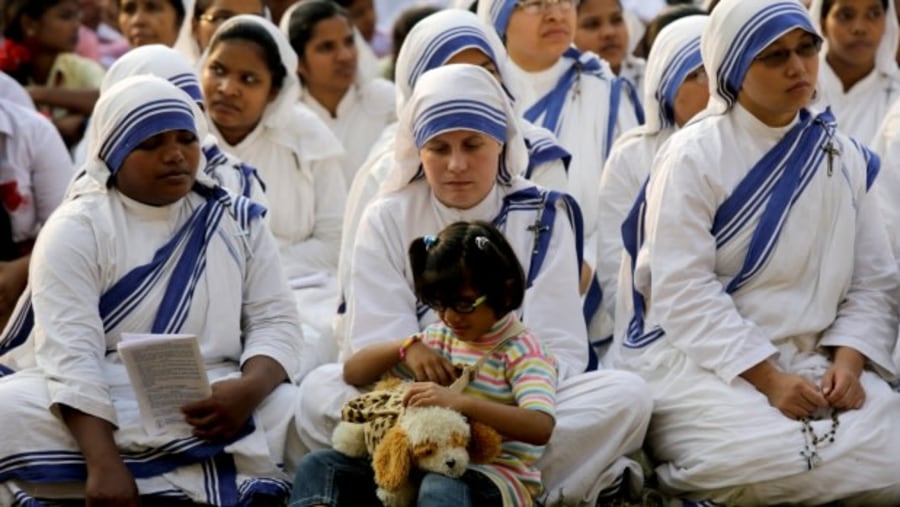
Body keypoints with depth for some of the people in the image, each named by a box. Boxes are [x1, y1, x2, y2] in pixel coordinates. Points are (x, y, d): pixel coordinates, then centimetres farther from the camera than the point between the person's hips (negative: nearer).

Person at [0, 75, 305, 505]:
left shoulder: (237, 220, 12)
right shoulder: (77, 229, -1)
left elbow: (275, 323, 5)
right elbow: (71, 354, -13)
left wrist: (249, 389, -19)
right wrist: (105, 464, -28)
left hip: (219, 403, 3)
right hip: (105, 409, -2)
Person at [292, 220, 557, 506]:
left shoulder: (521, 351, -8)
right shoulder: (440, 337, 13)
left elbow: (541, 428, -27)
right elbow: (353, 372, 17)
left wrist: (461, 402, -37)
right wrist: (405, 347, -3)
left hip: (497, 479, -7)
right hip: (426, 469, 7)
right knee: (319, 466, -9)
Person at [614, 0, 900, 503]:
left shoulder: (845, 159, 12)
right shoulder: (694, 156, -4)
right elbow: (684, 292, -12)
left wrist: (848, 361, -10)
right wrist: (768, 379, -19)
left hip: (812, 366, 5)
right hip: (700, 364, -5)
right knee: (776, 460, -33)